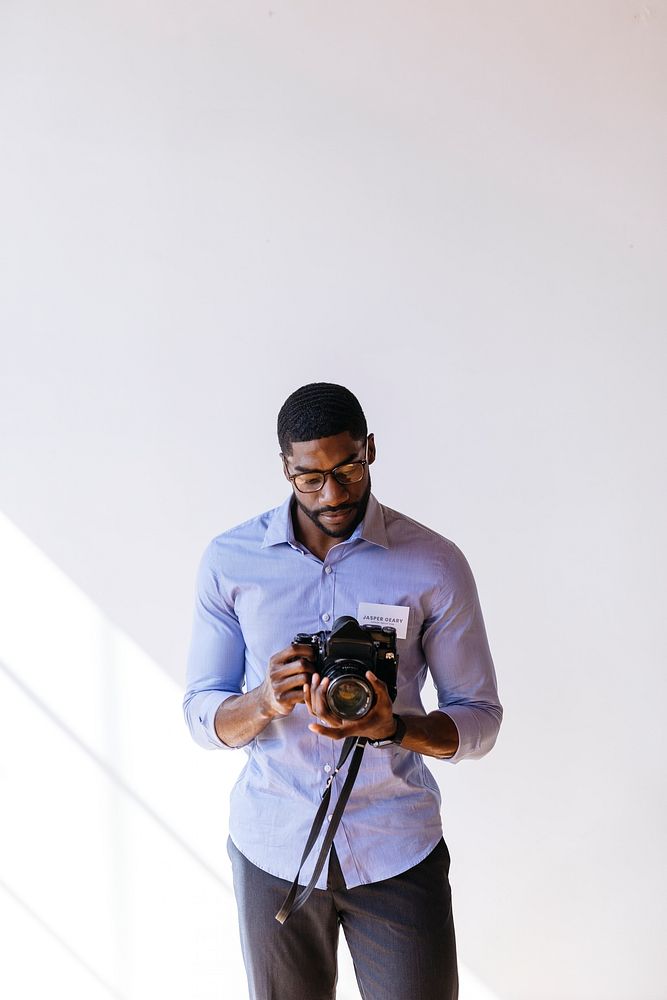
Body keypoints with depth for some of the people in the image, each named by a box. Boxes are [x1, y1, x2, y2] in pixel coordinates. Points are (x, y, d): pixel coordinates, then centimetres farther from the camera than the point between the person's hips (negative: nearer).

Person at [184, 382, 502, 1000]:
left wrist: (392, 727, -23)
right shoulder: (229, 561, -4)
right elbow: (201, 716, 0)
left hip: (397, 851, -1)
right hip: (272, 848, 2)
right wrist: (265, 701, -23)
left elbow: (479, 718, -3)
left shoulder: (434, 564, -9)